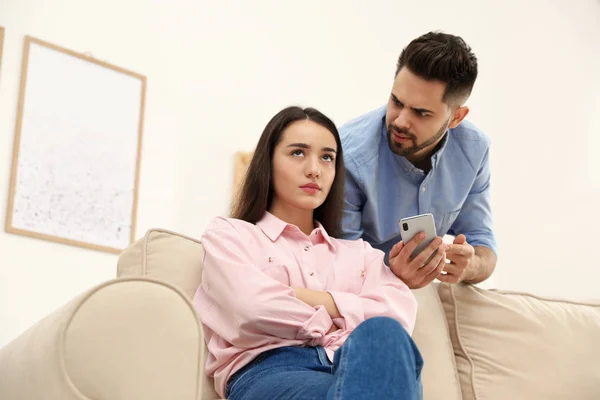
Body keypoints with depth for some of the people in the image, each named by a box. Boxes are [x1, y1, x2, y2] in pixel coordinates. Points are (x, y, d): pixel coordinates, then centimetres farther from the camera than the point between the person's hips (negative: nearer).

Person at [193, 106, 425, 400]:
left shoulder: (359, 251, 31)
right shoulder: (228, 235, 21)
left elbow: (400, 315, 8)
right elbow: (253, 310, -3)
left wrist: (304, 296, 1)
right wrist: (347, 321, 7)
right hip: (270, 371, -4)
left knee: (384, 334, -35)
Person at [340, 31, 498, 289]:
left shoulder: (474, 149, -9)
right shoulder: (349, 157, -24)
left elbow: (482, 245, -1)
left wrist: (468, 266, -24)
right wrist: (391, 276, -37)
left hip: (425, 296, 4)